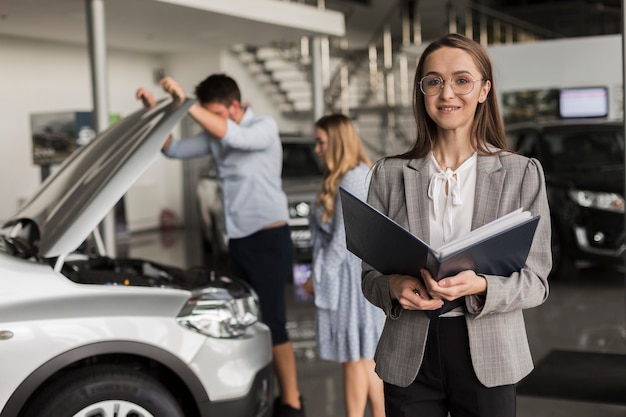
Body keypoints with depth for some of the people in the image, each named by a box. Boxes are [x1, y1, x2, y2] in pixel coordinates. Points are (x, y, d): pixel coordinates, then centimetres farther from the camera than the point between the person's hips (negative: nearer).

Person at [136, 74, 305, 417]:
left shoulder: (265, 127, -12)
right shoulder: (215, 135, 9)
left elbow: (233, 136, -32)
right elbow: (175, 150, 12)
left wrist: (186, 104, -35)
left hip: (269, 239, -8)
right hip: (238, 240, 8)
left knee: (273, 323, -7)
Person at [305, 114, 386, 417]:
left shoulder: (351, 181, -19)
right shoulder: (359, 175, 13)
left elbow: (343, 240, -20)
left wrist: (319, 276, -11)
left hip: (351, 277, -10)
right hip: (357, 275, 10)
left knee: (354, 357, 0)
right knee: (365, 357, 15)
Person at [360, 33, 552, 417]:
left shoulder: (523, 174, -1)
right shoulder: (389, 174, 3)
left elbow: (535, 281, -2)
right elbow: (370, 273, 5)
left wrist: (480, 287, -22)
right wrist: (393, 287, -18)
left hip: (488, 359, -1)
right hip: (409, 360, 1)